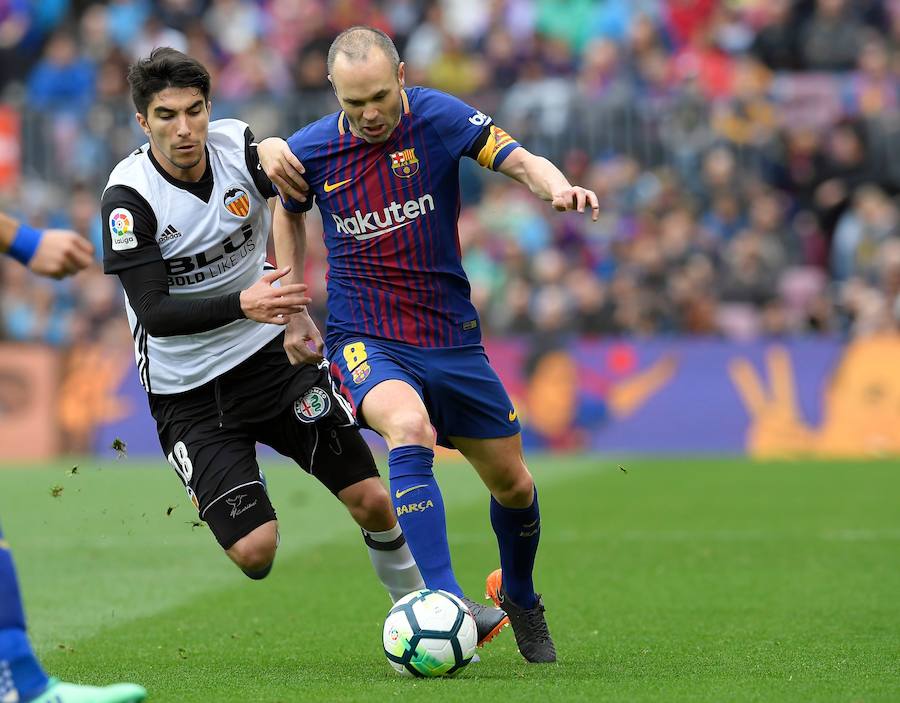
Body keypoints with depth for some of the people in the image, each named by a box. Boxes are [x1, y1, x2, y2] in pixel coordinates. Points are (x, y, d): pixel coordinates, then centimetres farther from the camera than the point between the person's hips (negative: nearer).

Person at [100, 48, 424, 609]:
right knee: (256, 552, -12)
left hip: (274, 353, 3)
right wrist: (243, 305, -37)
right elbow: (154, 312, -25)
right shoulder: (128, 197, -19)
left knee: (374, 502, -3)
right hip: (187, 389, -3)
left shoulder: (241, 147, -10)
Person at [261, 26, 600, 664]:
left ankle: (520, 599, 42)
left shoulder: (438, 117, -10)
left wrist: (555, 185, -39)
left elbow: (520, 160, -16)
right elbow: (285, 211, 15)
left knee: (512, 484, 11)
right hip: (365, 340, -2)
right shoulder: (310, 151, -5)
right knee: (409, 427, -34)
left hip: (452, 337, 2)